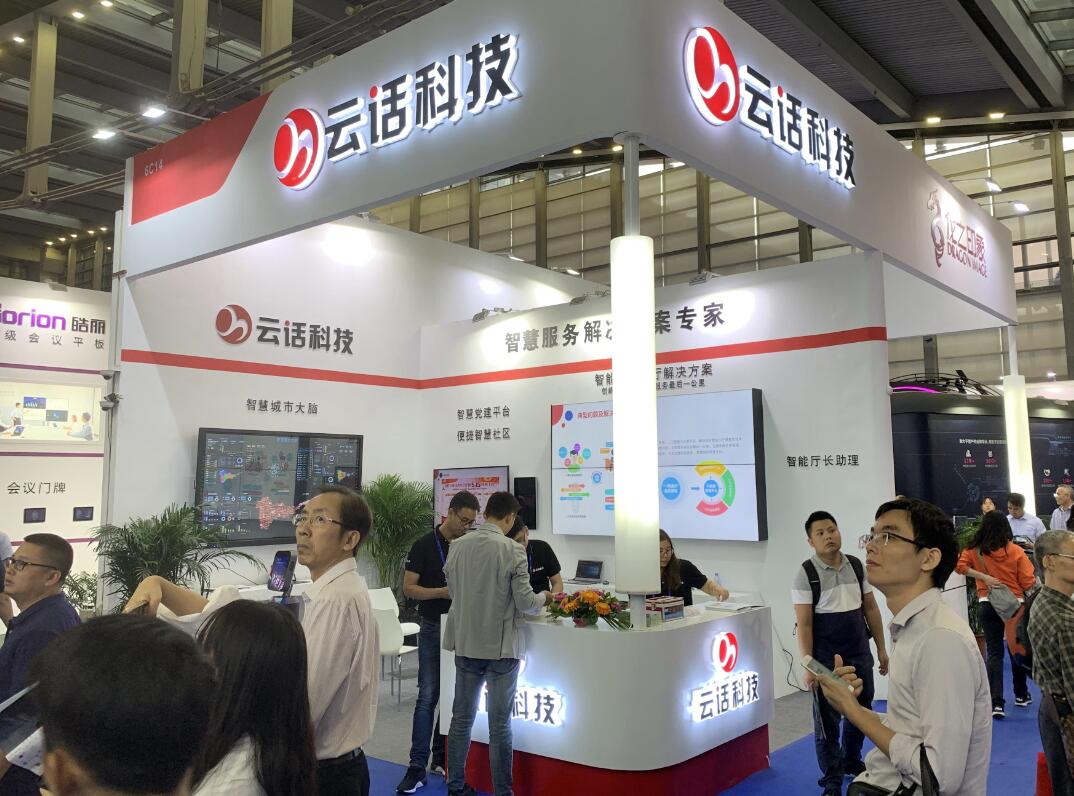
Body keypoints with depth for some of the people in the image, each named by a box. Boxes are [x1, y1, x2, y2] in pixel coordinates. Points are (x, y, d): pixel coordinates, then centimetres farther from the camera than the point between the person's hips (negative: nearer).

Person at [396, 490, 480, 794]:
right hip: (433, 628, -4)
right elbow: (408, 587, -9)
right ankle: (417, 767, 1)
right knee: (428, 697, -5)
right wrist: (444, 592, -21)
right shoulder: (425, 545, -8)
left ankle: (442, 757, 23)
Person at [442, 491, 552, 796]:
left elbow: (453, 591, 9)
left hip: (465, 644, 4)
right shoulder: (512, 550, -16)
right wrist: (544, 598, 7)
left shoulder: (457, 547, -3)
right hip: (500, 646, -4)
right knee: (499, 725, 7)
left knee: (461, 719, 17)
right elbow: (525, 602, -14)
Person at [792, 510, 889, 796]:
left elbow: (871, 608, 10)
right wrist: (808, 666, -17)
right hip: (826, 658, -5)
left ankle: (852, 761, 40)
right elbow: (804, 624, -14)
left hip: (859, 654, 5)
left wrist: (881, 648, 9)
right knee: (827, 717, 4)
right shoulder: (806, 574, -12)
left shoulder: (857, 566, 2)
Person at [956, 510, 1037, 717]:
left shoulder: (974, 549, -5)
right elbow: (1028, 583, -7)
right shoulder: (1015, 551, -8)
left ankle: (996, 702, -7)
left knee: (994, 652, 4)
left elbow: (959, 566, -16)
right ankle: (1021, 695, 34)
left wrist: (984, 577, -14)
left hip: (988, 605, 0)